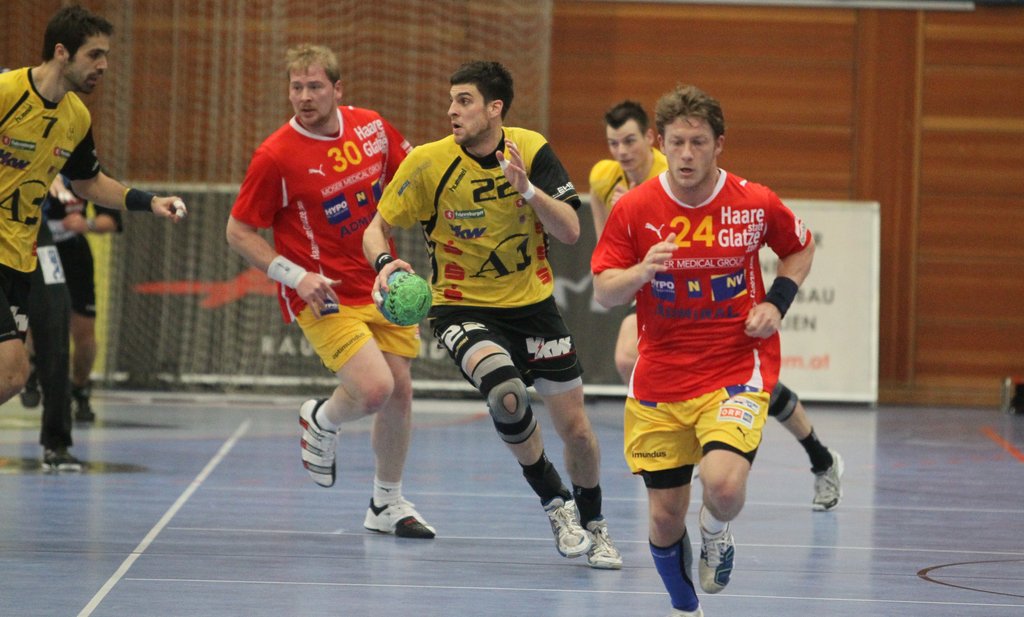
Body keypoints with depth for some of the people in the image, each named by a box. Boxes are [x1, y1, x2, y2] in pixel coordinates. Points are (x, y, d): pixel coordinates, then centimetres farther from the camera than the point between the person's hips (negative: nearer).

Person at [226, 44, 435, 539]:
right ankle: (322, 421, 16)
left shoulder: (371, 127, -1)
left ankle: (387, 503, 27)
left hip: (384, 288, 5)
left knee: (400, 391, 7)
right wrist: (296, 276, -18)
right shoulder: (276, 155, -15)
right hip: (326, 296, -5)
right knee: (374, 388, -21)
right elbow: (239, 232, -7)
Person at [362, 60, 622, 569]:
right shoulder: (429, 162, -13)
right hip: (462, 308, -3)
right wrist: (384, 262, -26)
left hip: (532, 303, 3)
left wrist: (527, 188, -31)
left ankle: (593, 527, 34)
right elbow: (377, 228, -4)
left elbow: (570, 232, -15)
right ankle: (554, 501, -6)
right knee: (507, 395, -31)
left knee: (576, 430, 5)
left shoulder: (531, 150, -9)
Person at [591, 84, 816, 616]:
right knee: (665, 516, 4)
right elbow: (603, 292, -3)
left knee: (723, 485, -27)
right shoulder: (633, 209, -6)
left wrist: (776, 302, -3)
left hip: (736, 370, -2)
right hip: (660, 379, 2)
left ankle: (715, 533, 11)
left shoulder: (755, 203, -6)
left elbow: (800, 249, 14)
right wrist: (643, 271, -24)